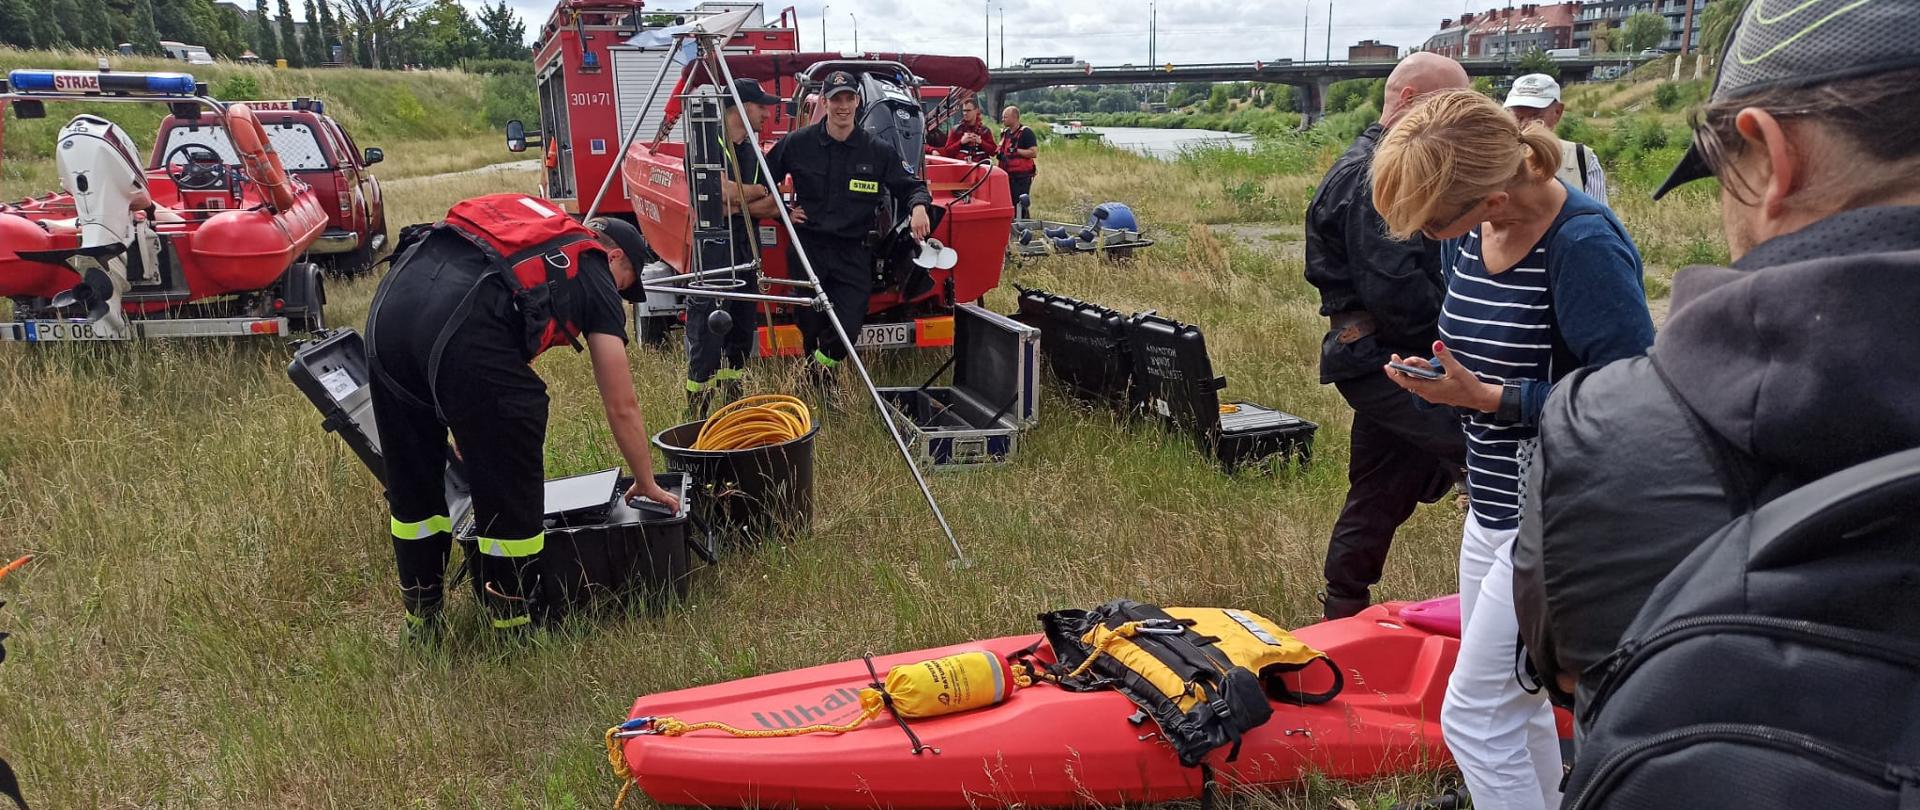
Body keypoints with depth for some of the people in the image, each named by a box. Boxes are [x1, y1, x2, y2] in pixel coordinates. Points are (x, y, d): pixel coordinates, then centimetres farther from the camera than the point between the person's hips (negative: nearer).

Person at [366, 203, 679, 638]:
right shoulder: (596, 280, 19)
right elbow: (622, 408, 21)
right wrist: (647, 485, 34)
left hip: (389, 303, 8)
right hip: (463, 328, -7)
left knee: (411, 485, 21)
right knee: (510, 487, 9)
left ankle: (421, 624, 37)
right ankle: (516, 630, 21)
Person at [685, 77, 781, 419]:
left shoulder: (753, 150, 14)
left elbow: (771, 206, 7)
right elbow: (724, 191, -21)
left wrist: (736, 204, -11)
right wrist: (758, 191, -2)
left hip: (746, 254, 8)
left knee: (740, 337, 11)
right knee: (706, 341, -9)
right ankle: (696, 415, -3)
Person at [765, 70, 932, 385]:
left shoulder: (879, 151, 1)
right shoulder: (798, 143, -1)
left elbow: (911, 186, 7)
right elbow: (764, 179, 10)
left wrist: (918, 206, -15)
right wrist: (782, 211, 2)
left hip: (853, 253, 0)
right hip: (808, 249, 0)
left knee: (849, 328, -8)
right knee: (810, 325, 7)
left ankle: (820, 368, 23)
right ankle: (815, 382, 34)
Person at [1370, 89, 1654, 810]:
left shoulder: (1584, 245, -23)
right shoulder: (1467, 235, 2)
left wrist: (1487, 397, -24)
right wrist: (1435, 376, -4)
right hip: (1495, 508, 9)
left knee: (1474, 716, -2)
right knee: (1514, 704, 21)